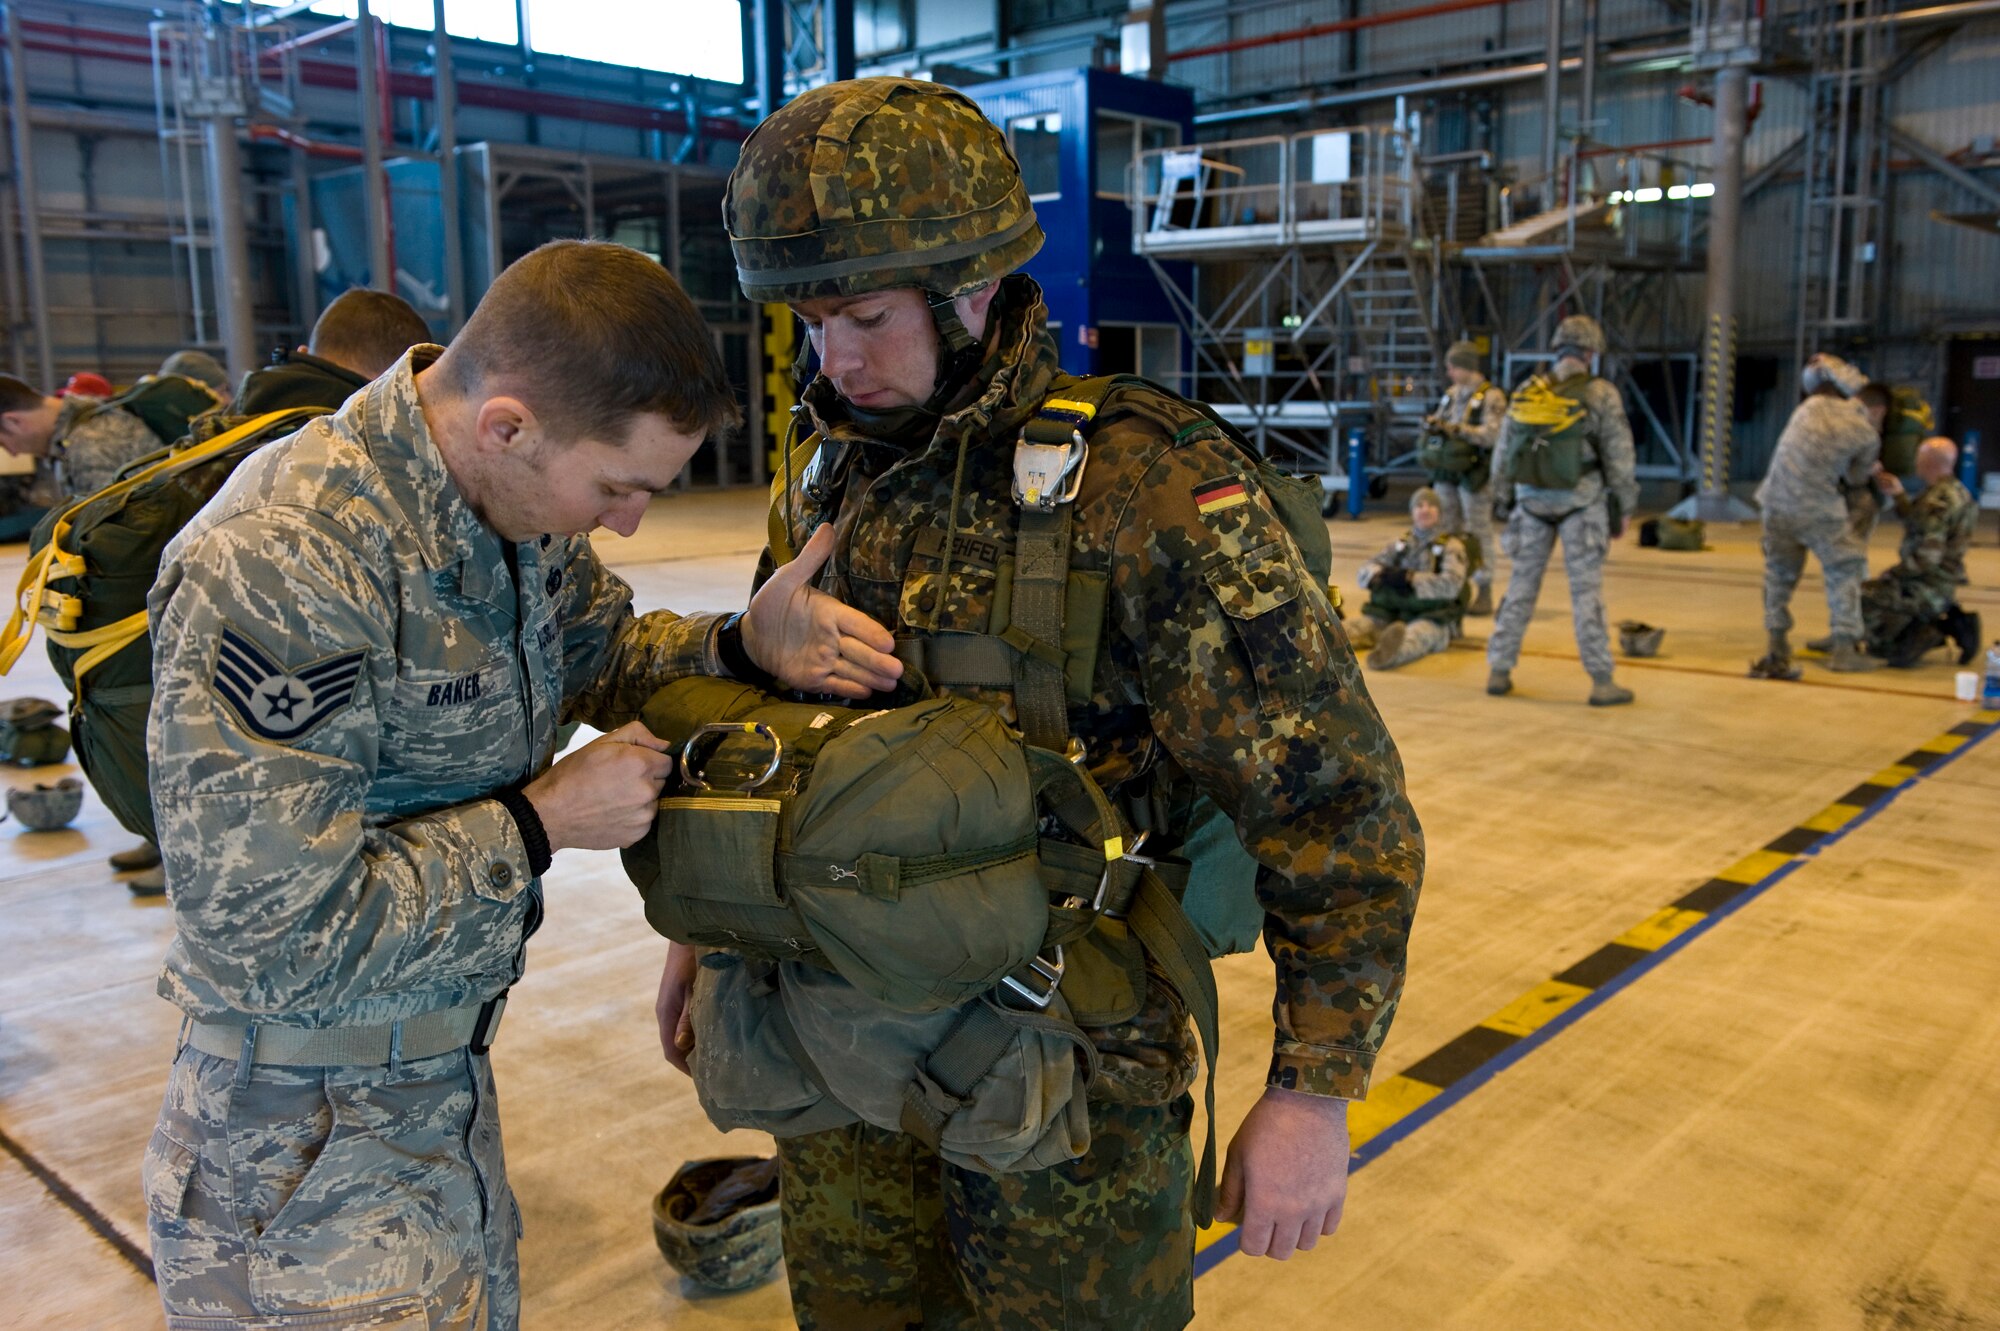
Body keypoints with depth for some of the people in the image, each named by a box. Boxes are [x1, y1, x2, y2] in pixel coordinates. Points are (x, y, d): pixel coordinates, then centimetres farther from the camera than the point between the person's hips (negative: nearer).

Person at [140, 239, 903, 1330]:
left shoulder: (515, 501, -6)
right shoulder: (275, 572, -31)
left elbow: (600, 655, 11)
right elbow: (268, 943, -29)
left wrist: (744, 647, -9)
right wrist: (541, 822, -23)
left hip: (451, 1079, 8)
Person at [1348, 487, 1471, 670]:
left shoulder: (1451, 545, 7)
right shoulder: (1401, 543, 20)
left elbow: (1451, 584, -11)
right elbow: (1364, 571, 14)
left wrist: (1410, 578, -17)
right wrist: (1382, 575, -10)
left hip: (1434, 619, -5)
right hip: (1394, 612, 5)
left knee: (1416, 635, -39)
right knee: (1362, 626, -26)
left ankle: (1389, 654, -75)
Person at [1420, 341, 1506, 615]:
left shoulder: (1492, 397, -8)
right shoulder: (1451, 394, 13)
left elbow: (1493, 434, -18)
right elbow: (1438, 420, 18)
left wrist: (1456, 429, -22)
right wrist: (1432, 422, -5)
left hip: (1474, 473, -7)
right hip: (1447, 470, 7)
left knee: (1479, 533, -2)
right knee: (1449, 530, 11)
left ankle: (1484, 594, 4)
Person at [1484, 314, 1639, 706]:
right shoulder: (1601, 394, -6)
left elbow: (1503, 452, 8)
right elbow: (1619, 457, -5)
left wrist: (1508, 500, 18)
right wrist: (1622, 509, 4)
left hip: (1533, 501, 3)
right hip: (1581, 504, -3)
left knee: (1521, 585, 11)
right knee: (1586, 590, 0)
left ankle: (1499, 671, 13)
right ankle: (1602, 681, 3)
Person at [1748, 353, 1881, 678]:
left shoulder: (1811, 408, 2)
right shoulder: (1866, 434, 0)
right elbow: (1856, 478, 10)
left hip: (1777, 502, 3)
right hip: (1818, 508, -3)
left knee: (1778, 572, 12)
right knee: (1846, 568, 11)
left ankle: (1776, 645, 13)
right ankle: (1844, 645, 8)